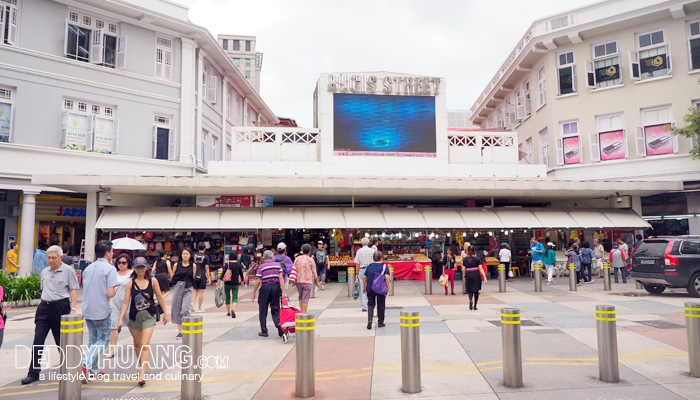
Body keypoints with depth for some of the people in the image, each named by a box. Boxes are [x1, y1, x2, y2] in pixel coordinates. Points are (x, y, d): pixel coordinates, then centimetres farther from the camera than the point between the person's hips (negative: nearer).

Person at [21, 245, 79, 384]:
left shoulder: (67, 270, -5)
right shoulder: (44, 272, 12)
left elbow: (73, 290, -7)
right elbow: (43, 290, 21)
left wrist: (72, 309, -13)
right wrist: (43, 304, 16)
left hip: (60, 307, -5)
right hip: (44, 307, 5)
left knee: (62, 341, 6)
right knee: (38, 340, -1)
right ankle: (33, 373, 5)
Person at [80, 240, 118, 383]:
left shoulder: (88, 268, 9)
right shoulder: (110, 268, -14)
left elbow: (84, 290, 15)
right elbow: (110, 293, -19)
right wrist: (115, 289, 1)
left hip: (87, 310, 7)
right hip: (101, 311, -7)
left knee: (93, 339, 17)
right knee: (103, 340, 4)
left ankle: (93, 371, 23)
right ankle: (85, 365, -13)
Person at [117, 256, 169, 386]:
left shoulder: (152, 281, -4)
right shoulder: (130, 283, -2)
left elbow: (160, 297, 5)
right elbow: (126, 302, -2)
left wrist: (165, 313, 9)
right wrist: (121, 319, -9)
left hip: (149, 317, -2)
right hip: (134, 316, 2)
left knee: (145, 346, -12)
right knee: (137, 344, 19)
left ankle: (142, 375, -13)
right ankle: (141, 367, 41)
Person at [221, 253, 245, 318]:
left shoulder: (227, 264, -6)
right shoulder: (239, 264, 1)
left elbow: (224, 273, -13)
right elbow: (241, 273, 6)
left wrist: (220, 280, -6)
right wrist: (242, 281, 19)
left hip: (227, 283, -1)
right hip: (235, 283, 1)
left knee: (228, 297, 13)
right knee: (235, 297, 1)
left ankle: (228, 312, 22)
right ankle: (233, 309, -24)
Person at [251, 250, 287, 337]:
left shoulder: (261, 267, 1)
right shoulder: (278, 264, 5)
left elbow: (258, 281, -4)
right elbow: (281, 278, -5)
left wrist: (254, 293, 4)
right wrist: (283, 291, -7)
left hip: (265, 287, -2)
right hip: (276, 286, 2)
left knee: (263, 310, 10)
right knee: (275, 308, 12)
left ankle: (264, 331, 14)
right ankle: (278, 322, -15)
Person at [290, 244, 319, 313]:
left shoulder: (297, 259, 5)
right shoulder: (311, 260, -5)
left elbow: (294, 269, 7)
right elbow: (314, 273, -2)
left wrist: (293, 280, 16)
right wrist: (317, 282, 9)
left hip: (298, 281, 4)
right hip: (307, 281, -4)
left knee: (301, 297, 19)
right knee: (305, 299, -1)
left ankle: (301, 312, 24)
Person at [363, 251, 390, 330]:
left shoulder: (369, 266, 7)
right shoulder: (384, 266, -4)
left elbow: (364, 278, 8)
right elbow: (387, 278, -14)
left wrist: (364, 287, 20)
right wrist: (387, 289, -9)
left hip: (370, 289, 2)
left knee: (370, 304, 11)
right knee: (381, 305, 12)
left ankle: (369, 320, -10)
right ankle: (380, 322, 19)